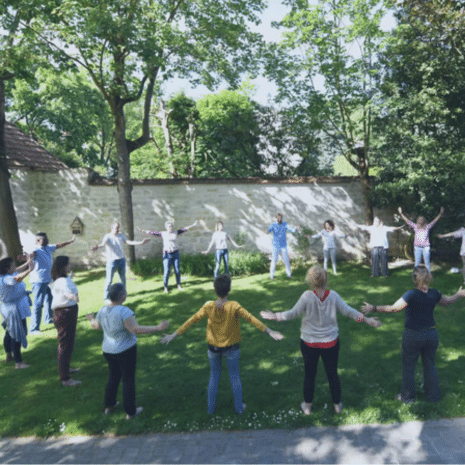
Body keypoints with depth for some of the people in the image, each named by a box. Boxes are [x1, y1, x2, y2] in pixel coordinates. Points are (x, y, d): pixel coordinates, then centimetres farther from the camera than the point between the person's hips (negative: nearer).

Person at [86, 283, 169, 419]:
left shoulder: (103, 310, -4)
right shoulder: (124, 311, -26)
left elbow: (97, 326, 13)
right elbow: (136, 329, -31)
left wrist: (92, 320, 36)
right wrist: (157, 328, -29)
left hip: (108, 351, 6)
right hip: (125, 351, -6)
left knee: (113, 377, 25)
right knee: (128, 379, 9)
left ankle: (108, 406, 37)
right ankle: (130, 411, 19)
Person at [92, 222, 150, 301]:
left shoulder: (121, 235, 6)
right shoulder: (107, 237, -11)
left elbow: (129, 242, 2)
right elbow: (103, 244, -28)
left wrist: (141, 242, -5)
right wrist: (98, 247, -52)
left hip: (121, 260, 5)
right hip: (112, 261, -5)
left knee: (123, 278, 16)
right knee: (109, 280, -4)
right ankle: (106, 297, 9)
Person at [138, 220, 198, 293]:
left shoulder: (176, 233, 6)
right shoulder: (163, 234, 1)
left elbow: (184, 229, 6)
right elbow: (153, 233, -1)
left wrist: (192, 225, 3)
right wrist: (143, 231, -6)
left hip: (176, 254, 2)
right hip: (167, 255, -2)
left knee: (177, 270, 4)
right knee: (166, 271, -6)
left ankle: (179, 285, 19)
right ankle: (165, 287, 4)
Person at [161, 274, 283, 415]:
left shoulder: (208, 307, -16)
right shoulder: (234, 307, -23)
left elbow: (191, 321, -12)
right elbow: (251, 319, -22)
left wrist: (174, 335, -4)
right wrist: (270, 332, -17)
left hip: (214, 348, 2)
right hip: (231, 348, -2)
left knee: (214, 377, 20)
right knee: (234, 377, 17)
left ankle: (211, 407, 31)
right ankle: (239, 407, 30)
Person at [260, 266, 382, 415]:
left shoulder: (307, 296, -20)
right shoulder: (333, 296, -13)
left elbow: (293, 313, -15)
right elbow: (348, 311, -7)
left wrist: (275, 316, -1)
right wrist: (367, 320, 6)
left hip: (309, 343, -1)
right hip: (330, 342, 2)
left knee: (309, 375, 16)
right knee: (333, 374, 19)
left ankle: (307, 406, 31)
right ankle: (337, 405, 34)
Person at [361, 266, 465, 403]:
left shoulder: (412, 294, -24)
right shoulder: (434, 294, -7)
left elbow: (393, 308, -25)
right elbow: (447, 301, 13)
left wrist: (374, 308, -19)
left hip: (413, 336, -4)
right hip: (431, 334, 5)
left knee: (408, 367, 14)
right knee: (430, 365, 22)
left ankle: (407, 396, 28)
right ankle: (433, 395, 36)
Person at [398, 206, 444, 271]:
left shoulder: (427, 227, 1)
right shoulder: (415, 227, 3)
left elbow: (435, 220, -2)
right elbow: (407, 220, 3)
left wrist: (440, 213, -11)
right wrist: (401, 213, 1)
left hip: (426, 247, -1)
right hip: (417, 247, 1)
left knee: (427, 262, 5)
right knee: (417, 263, 5)